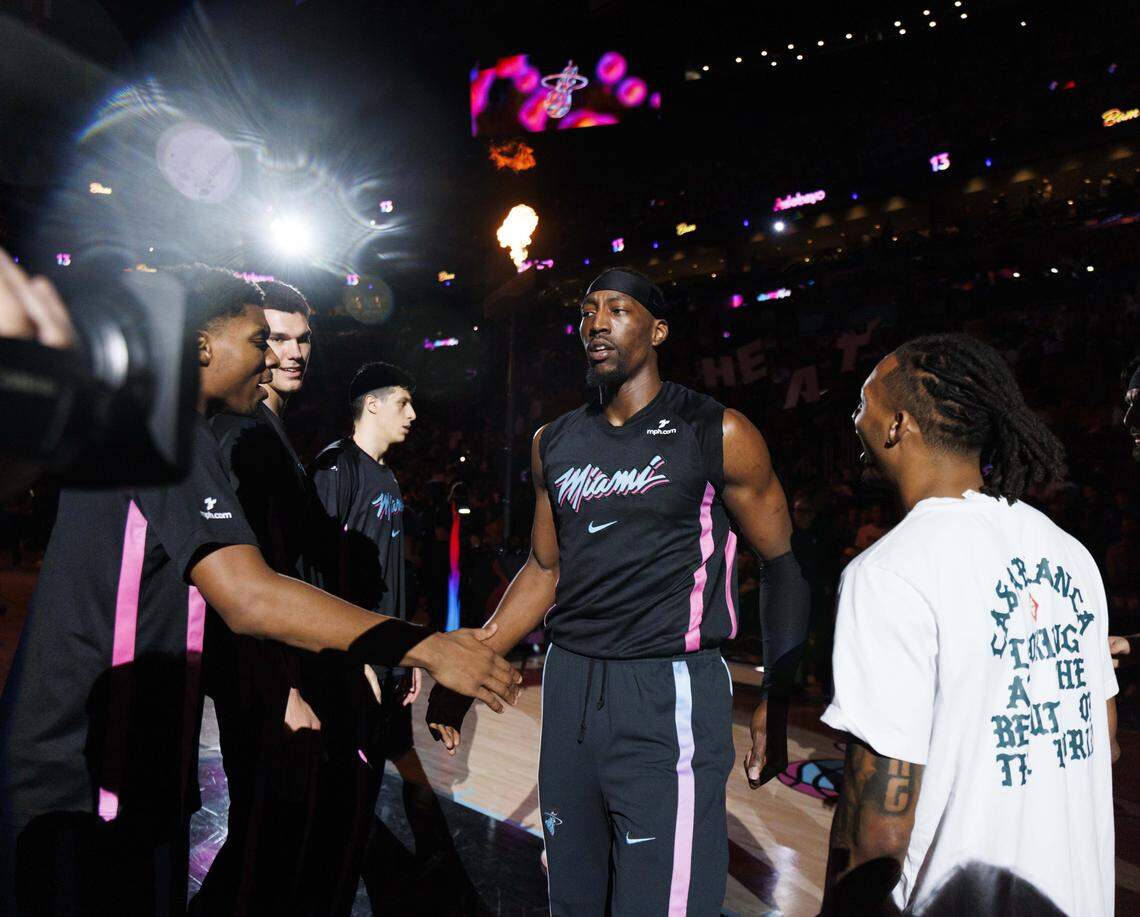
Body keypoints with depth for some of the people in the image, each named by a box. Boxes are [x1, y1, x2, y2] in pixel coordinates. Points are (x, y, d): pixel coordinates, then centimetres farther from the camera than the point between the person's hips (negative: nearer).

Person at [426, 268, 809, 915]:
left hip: (668, 695, -5)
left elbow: (785, 565, -1)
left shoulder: (715, 434, -6)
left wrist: (776, 703, -7)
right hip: (570, 686, 6)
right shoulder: (555, 444, 9)